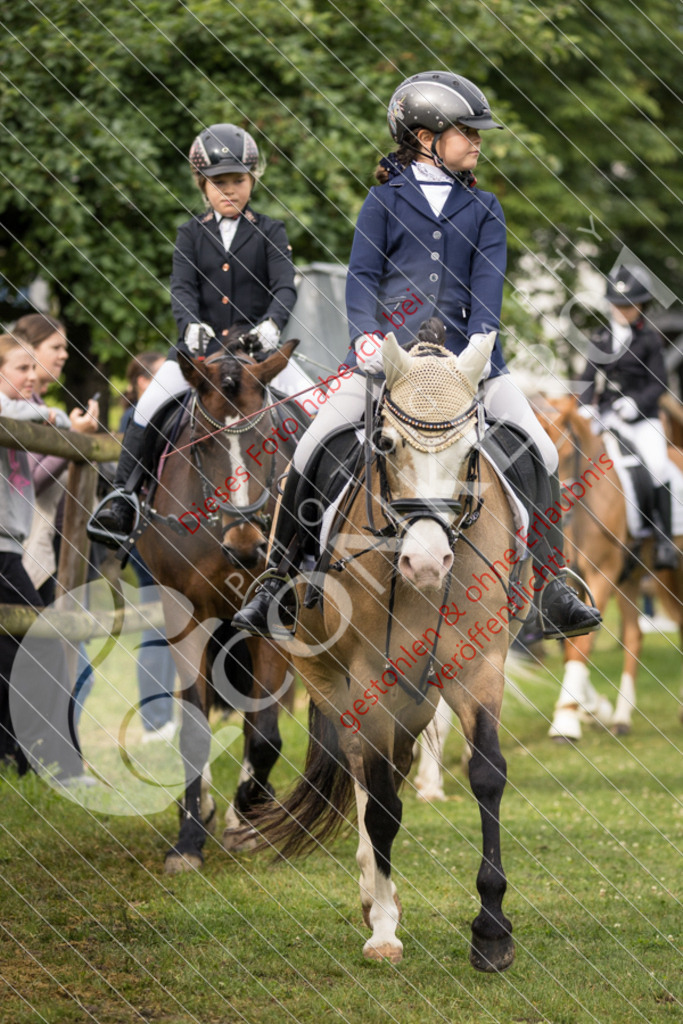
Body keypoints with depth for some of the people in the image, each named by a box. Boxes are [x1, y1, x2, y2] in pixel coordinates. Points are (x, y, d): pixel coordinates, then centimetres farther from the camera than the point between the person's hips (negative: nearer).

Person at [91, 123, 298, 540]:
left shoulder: (270, 232, 5)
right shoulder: (192, 234, 10)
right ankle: (123, 500, -9)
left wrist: (272, 323, -29)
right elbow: (182, 287, -3)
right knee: (149, 409, -16)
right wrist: (191, 324, -25)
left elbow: (285, 287, -7)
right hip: (201, 346, 1)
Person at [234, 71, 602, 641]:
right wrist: (367, 335, -20)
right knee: (310, 450, -12)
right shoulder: (386, 201, 6)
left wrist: (480, 339, -19)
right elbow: (362, 275, -2)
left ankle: (552, 592, -2)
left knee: (541, 454, -10)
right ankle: (276, 578, 2)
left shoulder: (483, 210, 11)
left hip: (464, 354, 2)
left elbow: (488, 281, -1)